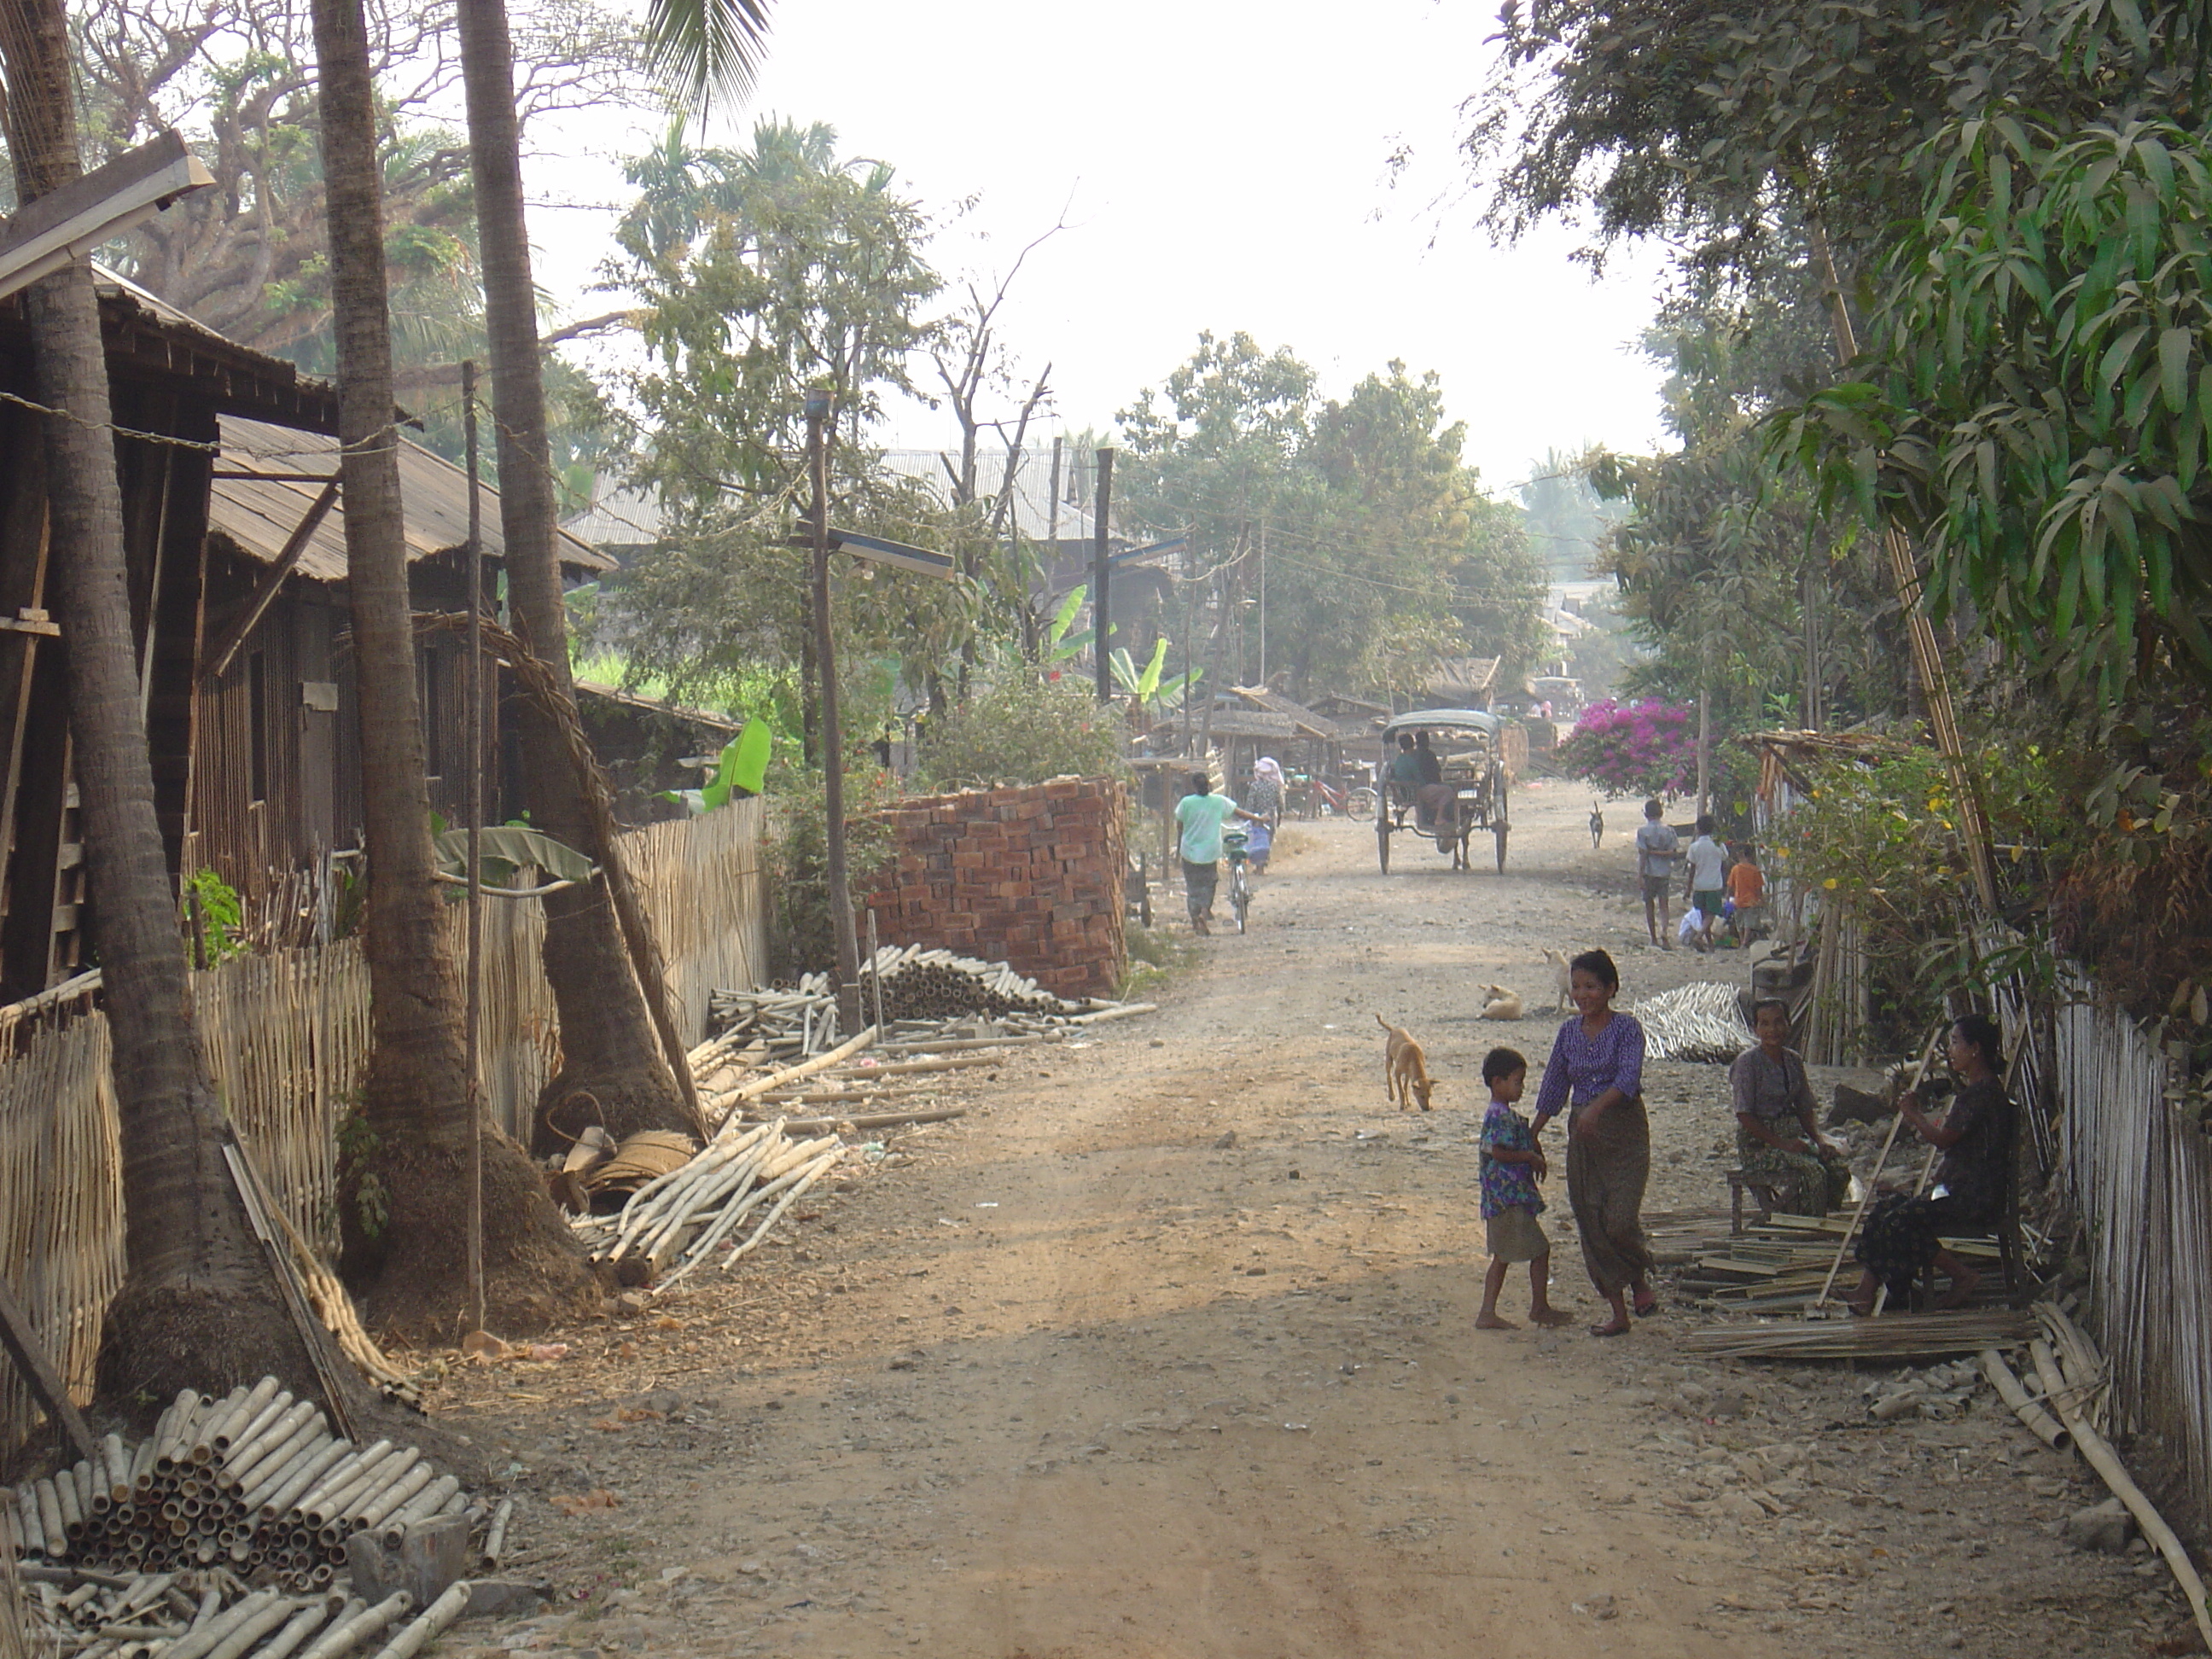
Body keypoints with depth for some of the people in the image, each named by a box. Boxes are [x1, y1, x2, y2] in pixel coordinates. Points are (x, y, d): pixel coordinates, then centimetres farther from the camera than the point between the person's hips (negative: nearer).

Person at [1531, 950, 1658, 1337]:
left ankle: (1640, 1281, 16)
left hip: (1624, 1130, -5)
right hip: (1582, 1134, 5)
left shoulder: (1626, 1028, -7)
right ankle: (1618, 1312, 11)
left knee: (1621, 1220, -14)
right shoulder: (1569, 1032, 8)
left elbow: (1628, 1079, -21)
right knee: (1591, 1224, 3)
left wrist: (1596, 1107, -36)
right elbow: (1553, 1088, 14)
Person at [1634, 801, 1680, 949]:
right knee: (1663, 904, 4)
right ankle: (1664, 932, -20)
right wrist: (1661, 853, 2)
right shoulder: (1668, 831, -1)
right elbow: (1673, 853, -6)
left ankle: (1654, 938, 15)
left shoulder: (1642, 831, -8)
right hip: (1664, 872, 2)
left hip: (1648, 872, -2)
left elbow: (1643, 854, -11)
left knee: (1649, 904, 11)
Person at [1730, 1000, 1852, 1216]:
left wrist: (1818, 1139, -2)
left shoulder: (1794, 1060, 11)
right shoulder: (1747, 1062, -9)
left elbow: (1804, 1109, 17)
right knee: (1812, 1171, -30)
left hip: (1792, 1136, 6)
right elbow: (1744, 1115, -13)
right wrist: (1781, 1144, -19)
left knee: (1838, 1165, -19)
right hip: (1758, 1144, -6)